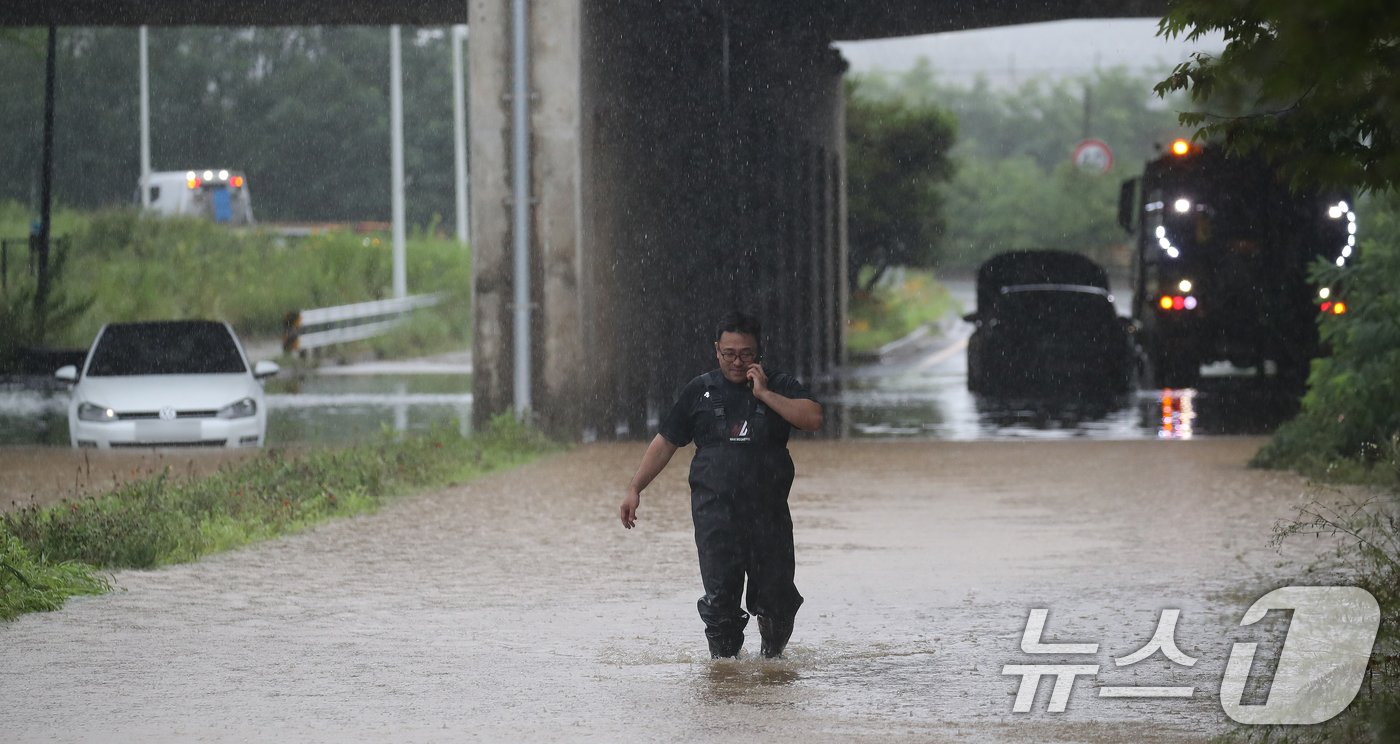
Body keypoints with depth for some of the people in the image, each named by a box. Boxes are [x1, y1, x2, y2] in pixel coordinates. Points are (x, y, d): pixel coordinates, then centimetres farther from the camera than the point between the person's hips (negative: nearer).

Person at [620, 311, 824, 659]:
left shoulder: (781, 387, 9)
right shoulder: (700, 391, 12)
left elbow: (813, 418, -10)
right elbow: (665, 443, 14)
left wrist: (764, 394, -10)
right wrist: (634, 489, 8)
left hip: (768, 512, 0)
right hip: (714, 511, 0)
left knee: (776, 594, 0)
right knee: (720, 595, -9)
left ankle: (773, 655, 22)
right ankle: (724, 658, 3)